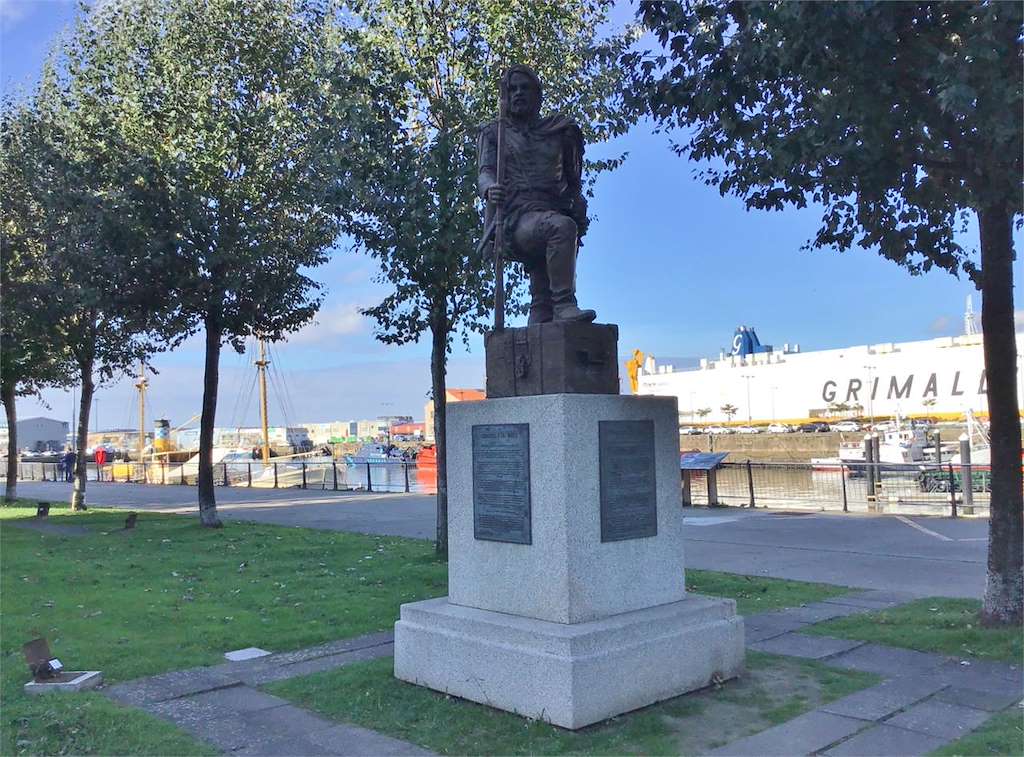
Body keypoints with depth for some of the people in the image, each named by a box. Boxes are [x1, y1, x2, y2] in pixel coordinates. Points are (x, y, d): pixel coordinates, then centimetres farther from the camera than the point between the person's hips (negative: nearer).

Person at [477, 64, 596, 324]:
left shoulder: (556, 131, 21)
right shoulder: (493, 133, 15)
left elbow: (572, 179, 22)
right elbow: (484, 173, -1)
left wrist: (578, 204, 2)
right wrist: (489, 190, -25)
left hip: (554, 213, 4)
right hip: (516, 217, -4)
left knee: (542, 301, -6)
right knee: (562, 226, -35)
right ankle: (564, 305, -39)